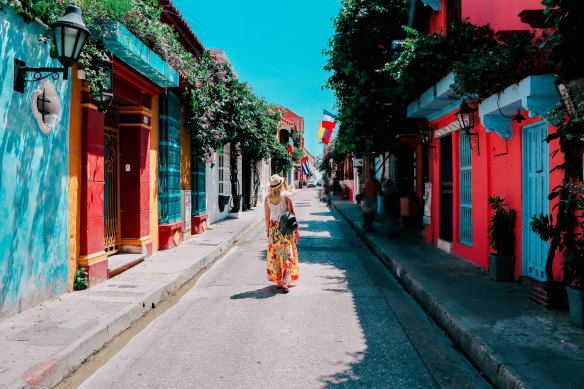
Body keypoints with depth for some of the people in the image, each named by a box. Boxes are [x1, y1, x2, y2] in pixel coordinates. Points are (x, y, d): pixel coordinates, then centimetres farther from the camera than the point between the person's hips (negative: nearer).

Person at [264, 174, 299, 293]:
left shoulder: (267, 198, 1)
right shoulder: (286, 195, -7)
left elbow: (267, 216, 5)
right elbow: (292, 214, -9)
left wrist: (267, 230, 16)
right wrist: (296, 229, -3)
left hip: (273, 228, 3)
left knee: (275, 256, 12)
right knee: (287, 255, 1)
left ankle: (278, 282, 17)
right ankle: (285, 283, -5)